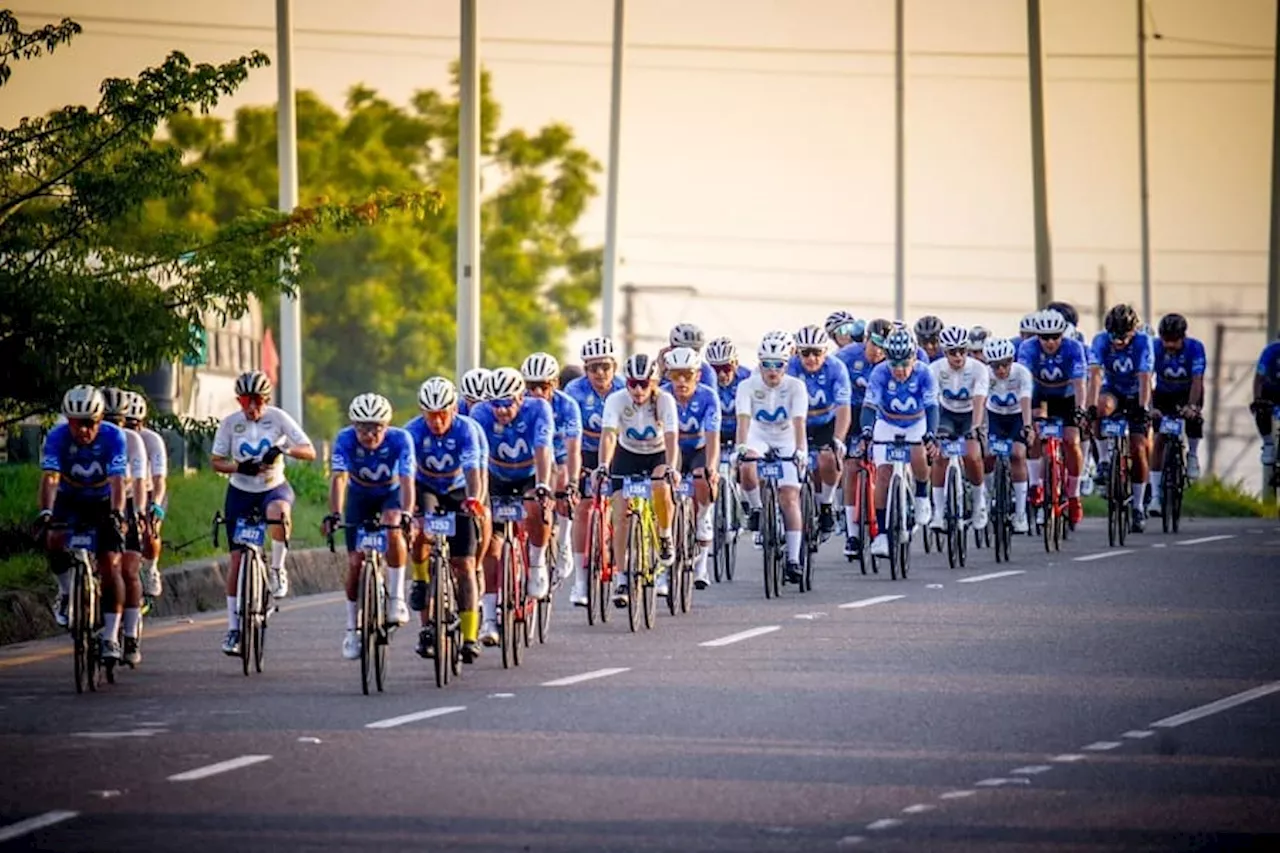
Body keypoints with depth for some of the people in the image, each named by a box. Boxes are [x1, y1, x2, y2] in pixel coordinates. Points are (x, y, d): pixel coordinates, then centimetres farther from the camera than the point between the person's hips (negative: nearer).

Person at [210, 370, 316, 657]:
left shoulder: (277, 418, -10)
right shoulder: (230, 423, -7)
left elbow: (309, 452, -12)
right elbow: (215, 461, -1)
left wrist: (284, 449, -32)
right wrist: (238, 467, -21)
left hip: (274, 487, -2)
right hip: (241, 492, 2)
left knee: (278, 511, -40)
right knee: (237, 558, -3)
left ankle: (278, 568, -16)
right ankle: (233, 627, 5)